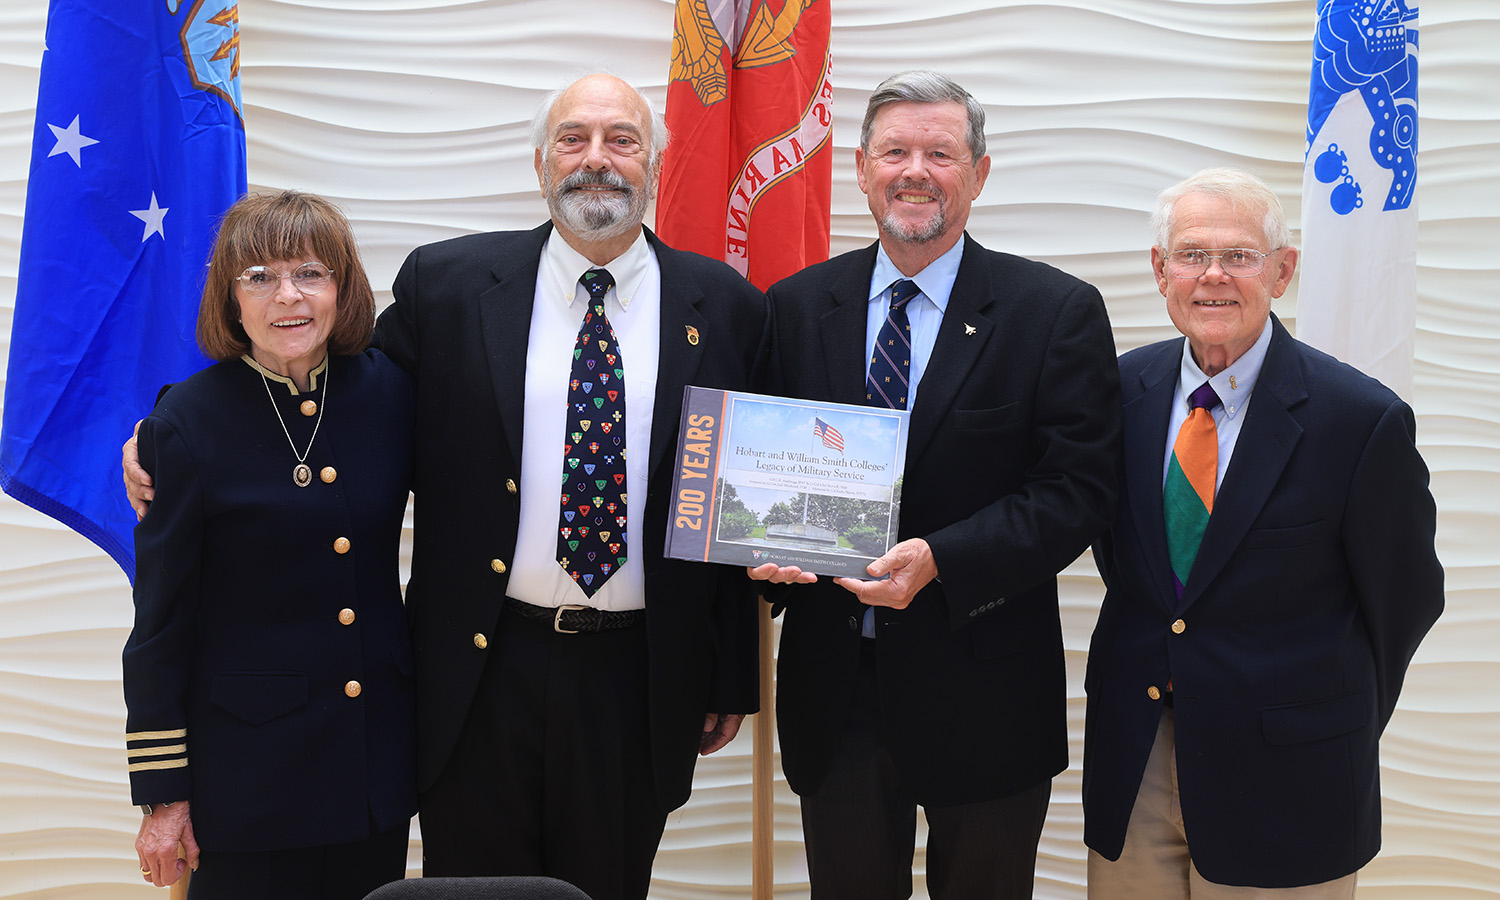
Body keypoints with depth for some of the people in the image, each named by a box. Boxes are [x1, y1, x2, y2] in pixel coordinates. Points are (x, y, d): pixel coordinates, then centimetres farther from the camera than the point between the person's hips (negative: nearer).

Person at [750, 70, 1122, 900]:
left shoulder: (1058, 312, -5)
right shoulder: (796, 307, 5)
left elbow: (1078, 489, -11)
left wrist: (939, 559, -23)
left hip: (985, 694, -2)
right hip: (832, 685, 2)